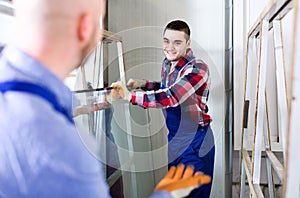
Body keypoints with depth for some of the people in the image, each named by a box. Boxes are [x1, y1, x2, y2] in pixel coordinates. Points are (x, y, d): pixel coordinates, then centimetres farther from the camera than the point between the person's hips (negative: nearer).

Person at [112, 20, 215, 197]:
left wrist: (130, 96, -31)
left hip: (194, 143, -8)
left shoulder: (197, 68, -23)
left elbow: (171, 97, -34)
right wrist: (143, 84, 4)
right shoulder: (167, 64, 4)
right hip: (175, 140, 8)